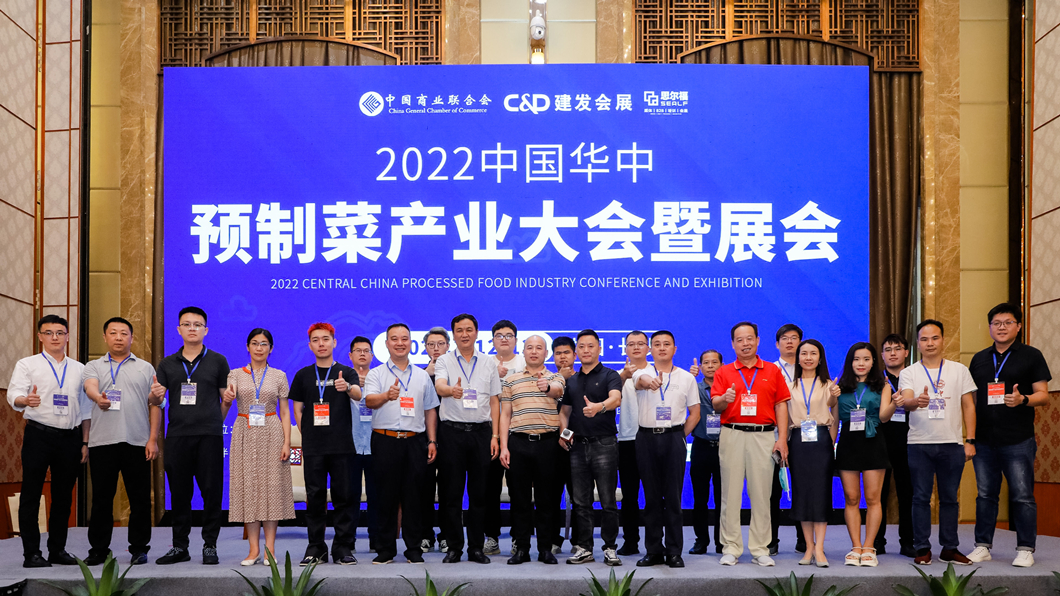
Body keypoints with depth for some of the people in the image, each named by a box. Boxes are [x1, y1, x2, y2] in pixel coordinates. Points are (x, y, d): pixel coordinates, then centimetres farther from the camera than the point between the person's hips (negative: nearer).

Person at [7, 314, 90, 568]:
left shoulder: (79, 369, 14)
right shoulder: (27, 365, 5)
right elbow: (13, 395, -9)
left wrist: (85, 442, 9)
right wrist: (25, 400, -33)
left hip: (70, 437, 3)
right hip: (39, 435, -3)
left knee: (63, 496, 7)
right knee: (31, 495, -2)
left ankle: (58, 550, 16)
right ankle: (31, 553, 2)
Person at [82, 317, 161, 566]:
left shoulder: (145, 368, 12)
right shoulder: (93, 367, 13)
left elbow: (155, 405, 8)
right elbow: (90, 386, -10)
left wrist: (153, 439, -2)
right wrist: (98, 398, -35)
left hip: (137, 442, 0)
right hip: (102, 442, 0)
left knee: (140, 498, 2)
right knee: (101, 498, 4)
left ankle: (139, 548, 11)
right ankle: (98, 550, 13)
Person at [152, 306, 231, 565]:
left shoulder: (217, 361, 7)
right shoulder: (168, 364, 13)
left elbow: (226, 398, 9)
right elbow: (156, 399, 10)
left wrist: (215, 422, 3)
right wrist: (156, 394, -11)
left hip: (209, 436, -2)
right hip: (177, 435, 2)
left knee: (212, 491, -2)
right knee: (179, 492, 6)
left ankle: (210, 545, 7)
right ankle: (179, 547, 15)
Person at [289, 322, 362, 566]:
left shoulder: (347, 372, 5)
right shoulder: (303, 375, 11)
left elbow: (358, 395, -14)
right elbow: (297, 409, 13)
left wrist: (347, 387, -36)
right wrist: (308, 436, 4)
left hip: (343, 446, -1)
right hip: (313, 447, 1)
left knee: (345, 496, -1)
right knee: (314, 497, 3)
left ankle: (343, 548, 7)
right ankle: (315, 549, 10)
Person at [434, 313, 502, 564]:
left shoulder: (489, 363, 11)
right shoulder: (444, 362, 4)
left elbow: (494, 401, 10)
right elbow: (439, 386, -16)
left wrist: (495, 436, 2)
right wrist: (451, 390, -41)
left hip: (481, 432, 2)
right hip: (452, 431, -2)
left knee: (479, 492, 4)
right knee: (452, 492, 1)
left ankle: (476, 547, 12)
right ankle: (454, 547, 9)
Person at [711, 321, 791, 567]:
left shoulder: (772, 371, 10)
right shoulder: (724, 372, 9)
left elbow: (781, 406, 7)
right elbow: (715, 404, 0)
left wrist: (782, 439, -1)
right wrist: (724, 399, -23)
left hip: (763, 436, 0)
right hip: (732, 435, 0)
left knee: (761, 494, 2)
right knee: (731, 493, 1)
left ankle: (760, 549, 8)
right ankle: (731, 548, 6)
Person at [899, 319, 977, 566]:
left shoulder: (959, 370, 9)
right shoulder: (909, 373, 5)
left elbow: (968, 406, 9)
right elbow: (905, 402, -11)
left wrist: (970, 440, 2)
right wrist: (916, 402, -35)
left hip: (952, 444, 1)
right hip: (919, 444, -1)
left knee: (949, 497, 6)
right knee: (921, 497, 1)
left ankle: (950, 548, 14)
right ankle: (922, 548, 8)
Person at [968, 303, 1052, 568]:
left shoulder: (1031, 355, 1)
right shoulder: (979, 359, 13)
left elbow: (1043, 395, -2)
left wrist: (1022, 400, -23)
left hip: (1018, 440, -4)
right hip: (984, 441, 4)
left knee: (1022, 496, -2)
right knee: (985, 495, 9)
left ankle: (1025, 549, 7)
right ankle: (983, 546, 17)